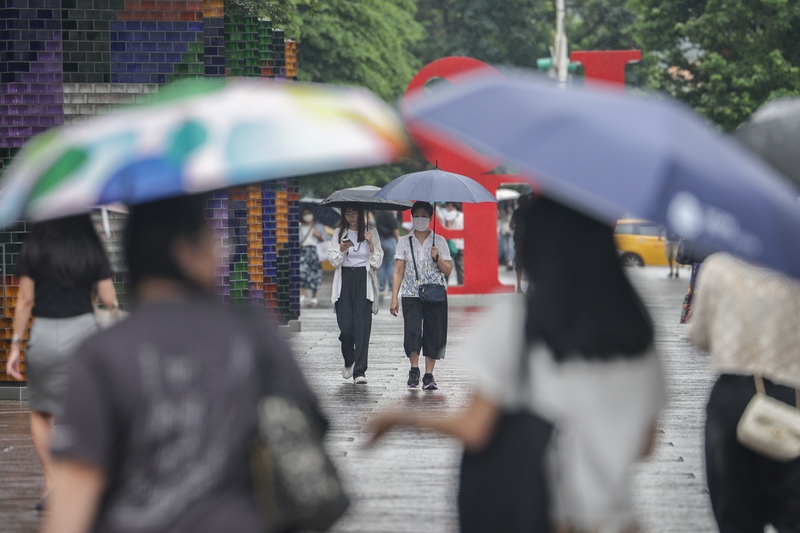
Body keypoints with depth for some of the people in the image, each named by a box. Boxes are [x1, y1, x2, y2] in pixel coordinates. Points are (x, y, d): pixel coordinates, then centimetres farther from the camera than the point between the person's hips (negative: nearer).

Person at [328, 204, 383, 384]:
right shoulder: (339, 233, 10)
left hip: (364, 281, -1)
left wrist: (370, 244, -12)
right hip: (344, 280, 1)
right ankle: (349, 361, 22)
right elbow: (333, 260, 5)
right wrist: (342, 249, -13)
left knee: (362, 325, -8)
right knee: (345, 327, -5)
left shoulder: (371, 232, 6)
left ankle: (359, 371, -7)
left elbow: (377, 262, 3)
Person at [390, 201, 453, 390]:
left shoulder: (439, 241, 8)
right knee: (412, 331, -15)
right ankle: (414, 369, 2)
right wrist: (394, 298, 1)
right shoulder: (405, 242, 10)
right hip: (411, 295, 0)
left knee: (434, 333, -2)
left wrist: (437, 258, -13)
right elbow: (398, 272, 7)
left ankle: (429, 376, 5)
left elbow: (448, 271, 6)